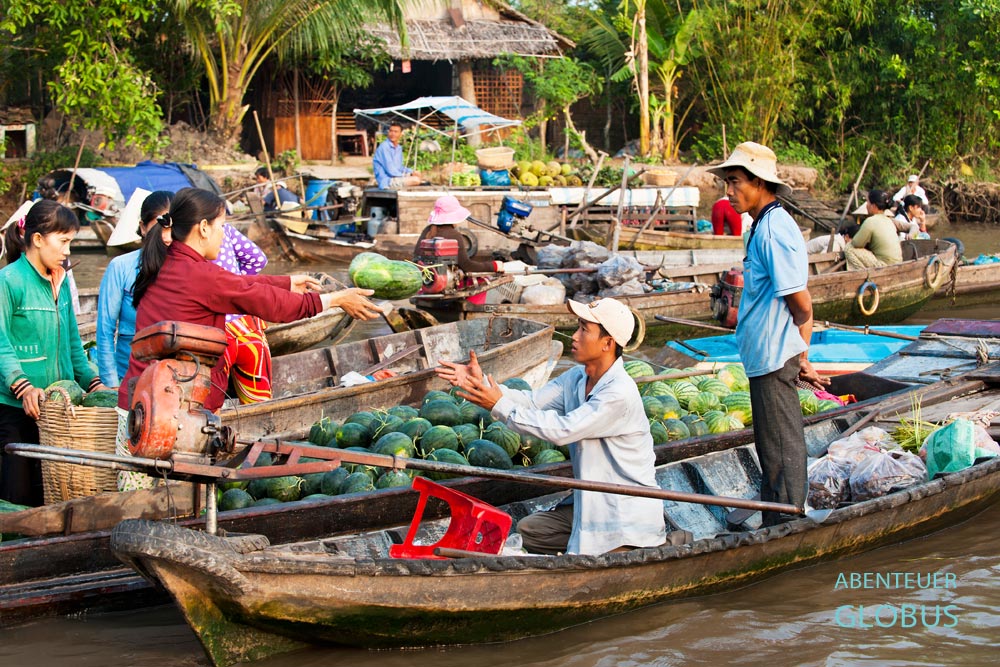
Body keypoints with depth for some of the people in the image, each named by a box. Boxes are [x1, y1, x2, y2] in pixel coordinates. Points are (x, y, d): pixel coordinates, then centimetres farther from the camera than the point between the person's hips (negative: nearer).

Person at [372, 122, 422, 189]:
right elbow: (390, 170, -19)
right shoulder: (384, 147, -16)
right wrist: (406, 176, -9)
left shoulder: (399, 148, 12)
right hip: (387, 181, -10)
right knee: (415, 180, -20)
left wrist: (411, 172, 3)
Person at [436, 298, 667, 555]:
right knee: (529, 529, 9)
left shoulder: (620, 394, -27)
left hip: (629, 514, -9)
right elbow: (532, 401, -4)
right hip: (591, 503, 9)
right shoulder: (576, 378, 2)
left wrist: (501, 406, -26)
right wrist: (481, 382, -17)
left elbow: (563, 430, -29)